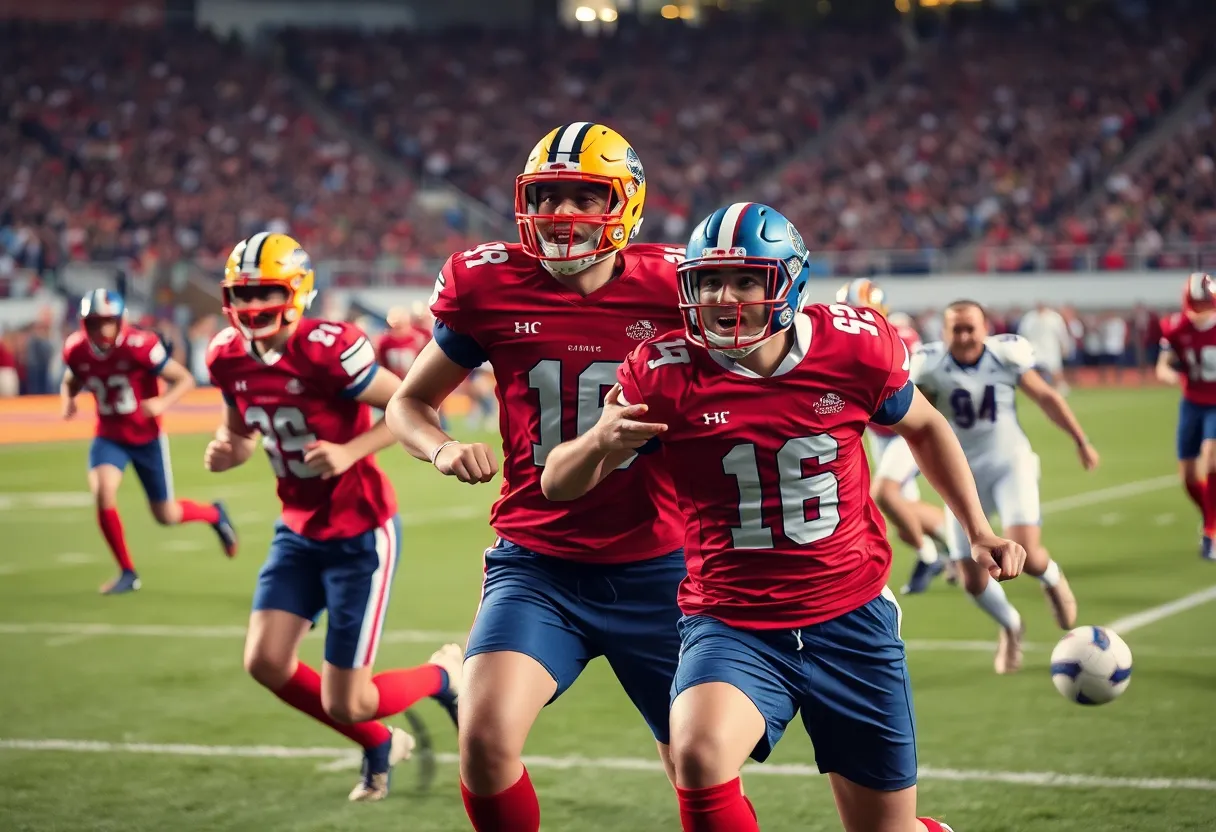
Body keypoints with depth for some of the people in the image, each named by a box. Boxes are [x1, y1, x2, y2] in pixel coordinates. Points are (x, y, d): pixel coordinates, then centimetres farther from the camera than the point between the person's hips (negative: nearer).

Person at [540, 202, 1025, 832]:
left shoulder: (854, 347, -7)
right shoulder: (663, 373, -11)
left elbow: (922, 427, 15)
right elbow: (560, 485, -6)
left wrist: (979, 531, 11)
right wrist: (599, 442, -28)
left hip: (851, 619, 2)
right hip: (732, 624, -1)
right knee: (700, 756, -33)